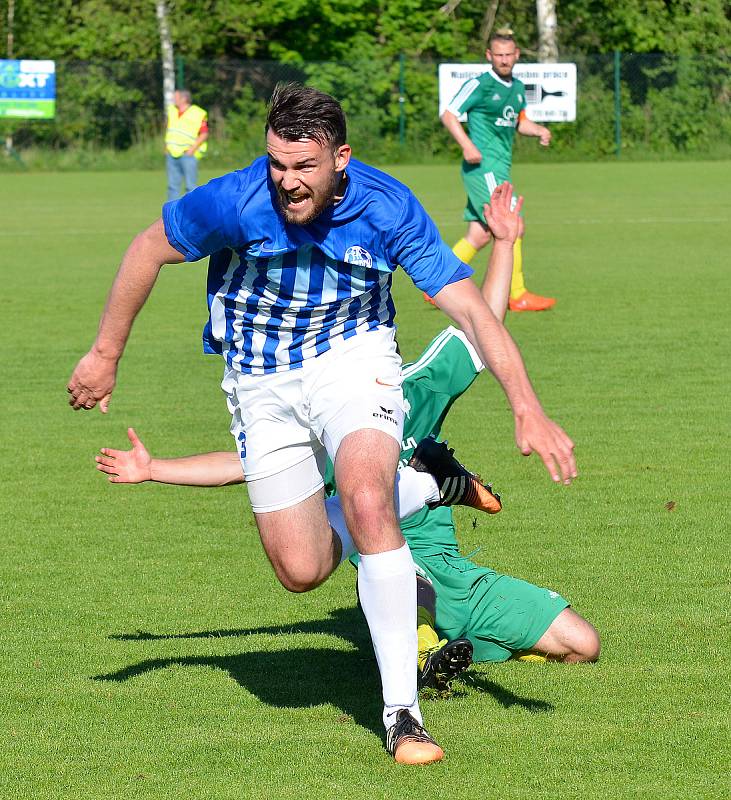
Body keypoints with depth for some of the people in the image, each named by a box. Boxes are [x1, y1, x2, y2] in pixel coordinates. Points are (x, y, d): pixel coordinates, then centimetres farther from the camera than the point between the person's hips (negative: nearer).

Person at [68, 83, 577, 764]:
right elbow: (149, 250, -6)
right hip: (262, 382, 2)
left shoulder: (389, 209, -22)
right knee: (301, 570, -1)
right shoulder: (236, 201, -24)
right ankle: (428, 485, 25)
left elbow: (468, 306, -22)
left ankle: (401, 710, -21)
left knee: (366, 503, -29)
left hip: (353, 355, -2)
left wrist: (526, 409, -33)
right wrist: (104, 355, 1)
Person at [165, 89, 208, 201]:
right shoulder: (172, 110, 11)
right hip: (172, 153, 6)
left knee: (191, 186, -7)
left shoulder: (198, 114, -8)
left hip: (188, 154, -6)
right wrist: (166, 146, 14)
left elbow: (204, 134, -7)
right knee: (173, 185, 7)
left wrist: (193, 148, -15)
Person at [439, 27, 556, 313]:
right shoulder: (479, 85, -9)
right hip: (484, 166, -9)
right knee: (514, 227, -12)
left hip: (499, 168, 9)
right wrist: (467, 146, -22)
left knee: (478, 236, 9)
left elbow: (519, 121, 28)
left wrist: (539, 130, 6)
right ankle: (517, 295, -7)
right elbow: (449, 115, -9)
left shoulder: (518, 88, 15)